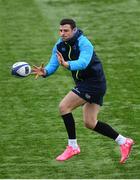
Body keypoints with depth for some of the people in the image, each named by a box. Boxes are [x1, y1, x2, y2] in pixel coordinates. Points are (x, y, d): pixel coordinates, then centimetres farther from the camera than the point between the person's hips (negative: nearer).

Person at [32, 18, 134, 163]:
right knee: (90, 123, 9)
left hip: (94, 82, -9)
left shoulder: (84, 43, -21)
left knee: (64, 106, -16)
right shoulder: (59, 46, 3)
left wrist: (67, 64, -57)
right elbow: (52, 65, -3)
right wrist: (44, 71, -26)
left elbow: (83, 62, -38)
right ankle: (123, 142, 20)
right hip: (84, 84, 9)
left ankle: (72, 146, -7)